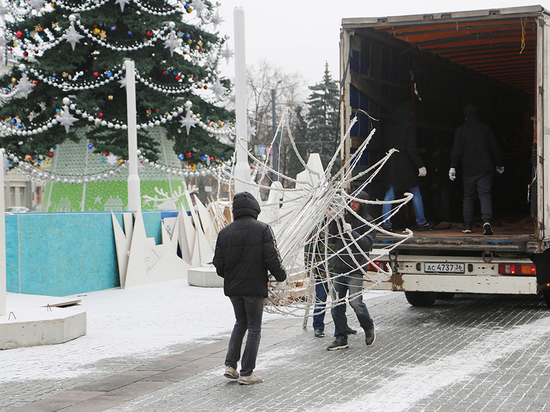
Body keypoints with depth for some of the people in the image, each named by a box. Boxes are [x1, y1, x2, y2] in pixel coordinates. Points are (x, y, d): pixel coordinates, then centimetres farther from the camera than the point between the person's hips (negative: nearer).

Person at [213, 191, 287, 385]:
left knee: (240, 322, 22)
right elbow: (272, 257, -13)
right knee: (254, 327, 4)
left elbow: (218, 263, 5)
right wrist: (280, 275, 4)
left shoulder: (225, 232, 2)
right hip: (255, 287, -4)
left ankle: (230, 365, 13)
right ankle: (246, 373, 3)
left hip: (232, 287, 5)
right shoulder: (263, 229, -9)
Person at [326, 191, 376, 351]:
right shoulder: (344, 218, 16)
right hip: (339, 268, 6)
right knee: (336, 305, 4)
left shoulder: (367, 221, 0)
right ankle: (341, 338, 12)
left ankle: (369, 328, 15)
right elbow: (332, 236, 11)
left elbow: (367, 243, -11)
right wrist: (335, 222, -4)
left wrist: (351, 233, -19)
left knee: (355, 302, -12)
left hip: (355, 269, -6)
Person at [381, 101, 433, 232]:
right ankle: (421, 222, 16)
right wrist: (420, 165, -13)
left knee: (389, 194, 4)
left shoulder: (389, 128, 6)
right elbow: (411, 149, -15)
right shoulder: (409, 126, -10)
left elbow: (386, 146, 10)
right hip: (406, 166, -4)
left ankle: (386, 223, -3)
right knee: (415, 193, 10)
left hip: (391, 166, 4)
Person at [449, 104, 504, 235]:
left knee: (468, 196, 10)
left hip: (468, 169, 0)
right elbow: (494, 148, 8)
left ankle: (467, 225, 10)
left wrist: (453, 167, -4)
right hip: (485, 168, 0)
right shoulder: (485, 128, 4)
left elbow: (457, 150, -7)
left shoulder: (460, 130, 0)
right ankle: (486, 220, -24)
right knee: (485, 195, -2)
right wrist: (499, 164, 18)